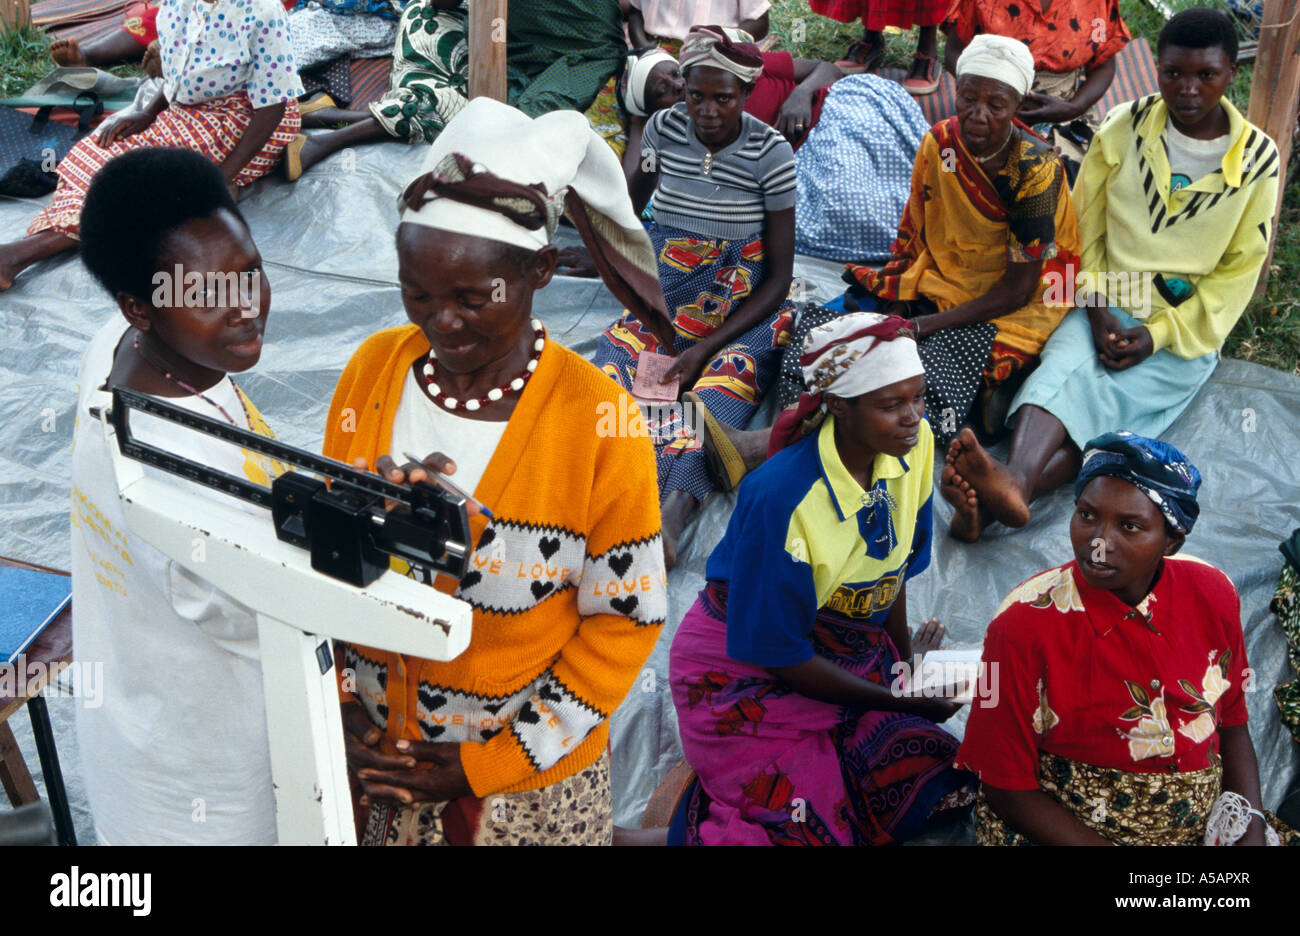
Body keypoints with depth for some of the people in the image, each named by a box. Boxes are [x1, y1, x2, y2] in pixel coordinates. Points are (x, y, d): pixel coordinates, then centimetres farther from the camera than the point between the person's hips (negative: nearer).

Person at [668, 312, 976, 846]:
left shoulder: (914, 443, -9)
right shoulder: (781, 498, -29)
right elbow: (777, 654, -20)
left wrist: (906, 659, 7)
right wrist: (900, 698, -13)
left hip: (852, 654, 7)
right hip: (745, 668, -7)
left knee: (948, 786, -7)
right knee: (808, 828, -19)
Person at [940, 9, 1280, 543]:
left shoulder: (1257, 160, 0)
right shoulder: (1124, 128, 2)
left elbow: (1238, 271, 0)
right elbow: (1085, 229, 5)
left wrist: (1158, 335, -12)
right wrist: (1100, 312, -10)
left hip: (1187, 331, -1)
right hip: (1105, 306, 2)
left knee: (1098, 399, -30)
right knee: (1060, 368, -33)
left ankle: (990, 502, -53)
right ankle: (1012, 482, -60)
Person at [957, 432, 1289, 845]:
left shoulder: (1212, 597, -4)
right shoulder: (1024, 625, -18)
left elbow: (1232, 727, 10)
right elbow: (1008, 790, -13)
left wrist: (1251, 828, -6)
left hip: (1208, 825, 5)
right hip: (1060, 831, -5)